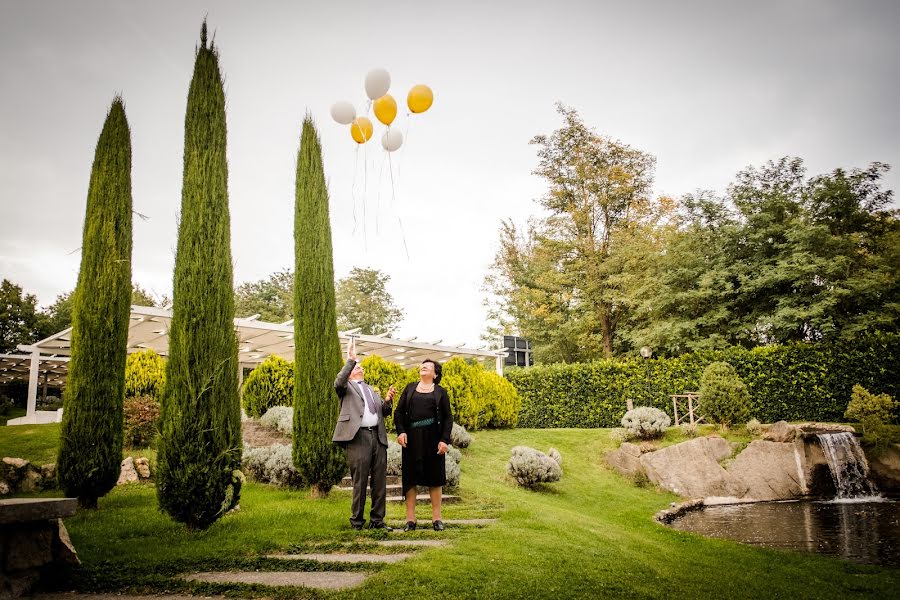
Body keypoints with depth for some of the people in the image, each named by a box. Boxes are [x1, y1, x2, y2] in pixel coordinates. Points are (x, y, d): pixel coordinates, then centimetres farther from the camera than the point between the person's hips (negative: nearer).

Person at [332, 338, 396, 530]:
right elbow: (338, 382, -16)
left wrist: (388, 400, 1)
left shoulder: (371, 390, 27)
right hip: (358, 437, -6)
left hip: (378, 437, 6)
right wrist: (350, 359, -19)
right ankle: (357, 521, 9)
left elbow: (384, 412, 22)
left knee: (380, 482, 7)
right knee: (359, 482, -3)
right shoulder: (346, 387, 9)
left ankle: (377, 520, 16)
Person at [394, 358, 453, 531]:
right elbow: (399, 412, 7)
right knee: (410, 477, 3)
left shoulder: (441, 392, 7)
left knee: (435, 477, 4)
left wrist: (445, 440, -9)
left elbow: (448, 417, 3)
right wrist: (400, 431, -9)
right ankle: (410, 519, 10)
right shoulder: (410, 389, 12)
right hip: (412, 439, 1)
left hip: (433, 439, -1)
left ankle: (437, 517, 14)